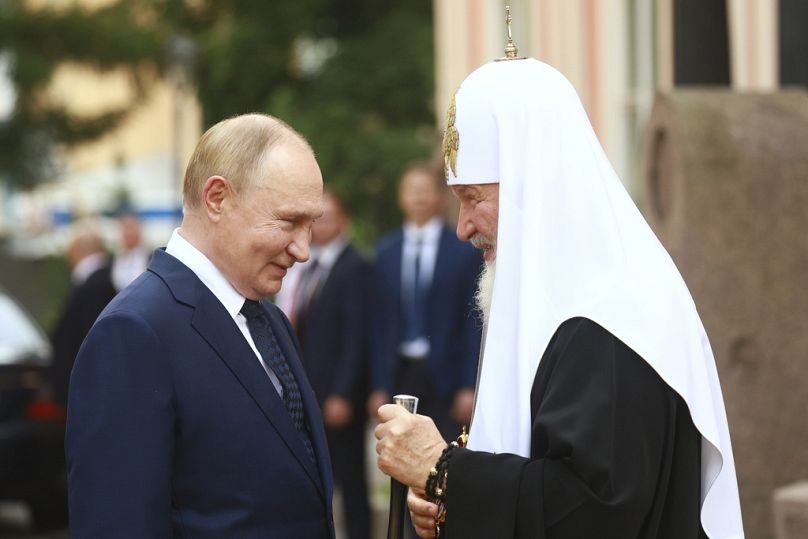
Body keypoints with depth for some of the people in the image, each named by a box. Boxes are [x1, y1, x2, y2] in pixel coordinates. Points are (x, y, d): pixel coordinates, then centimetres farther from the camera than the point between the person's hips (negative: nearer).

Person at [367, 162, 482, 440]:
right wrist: (379, 385, 4)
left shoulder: (465, 251, 1)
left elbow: (473, 323, -1)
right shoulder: (386, 251, 10)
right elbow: (380, 322, 9)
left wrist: (469, 386, -7)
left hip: (445, 373, -3)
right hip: (399, 373, 3)